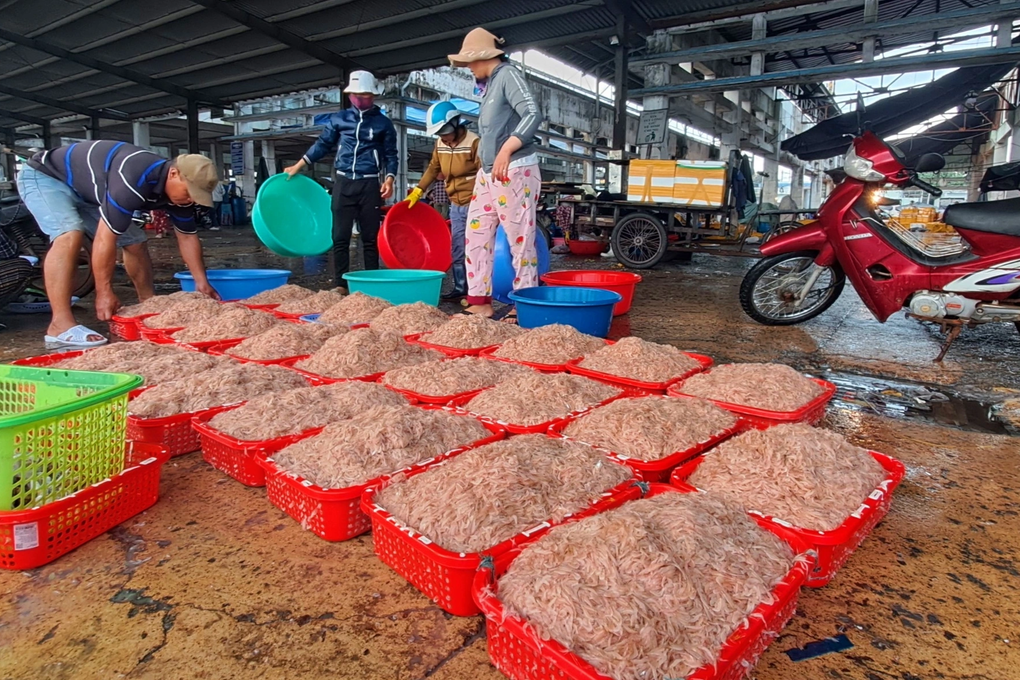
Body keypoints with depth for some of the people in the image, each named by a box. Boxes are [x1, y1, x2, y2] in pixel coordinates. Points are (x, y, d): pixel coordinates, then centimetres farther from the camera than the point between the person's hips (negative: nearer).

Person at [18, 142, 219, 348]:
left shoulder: (179, 188, -13)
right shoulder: (134, 182, -40)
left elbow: (187, 237, -1)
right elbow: (105, 238, -36)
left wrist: (202, 281, -4)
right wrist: (104, 292, -31)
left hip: (84, 190, 8)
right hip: (44, 176, -8)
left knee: (135, 241, 3)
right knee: (70, 234, -32)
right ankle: (60, 326, -33)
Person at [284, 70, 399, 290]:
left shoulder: (383, 123, 5)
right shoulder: (339, 119, 10)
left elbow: (391, 155, 7)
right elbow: (322, 145, 15)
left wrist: (389, 179, -9)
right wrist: (298, 166, 12)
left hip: (369, 185, -2)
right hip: (343, 183, 2)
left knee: (370, 237, 2)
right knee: (340, 237, 0)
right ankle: (340, 285, 5)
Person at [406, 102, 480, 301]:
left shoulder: (474, 142, -14)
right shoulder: (440, 144, 7)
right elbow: (433, 169, 17)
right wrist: (417, 192, 11)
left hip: (473, 204, -7)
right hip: (455, 204, 8)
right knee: (457, 250, 11)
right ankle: (460, 289, 19)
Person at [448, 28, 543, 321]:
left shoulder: (508, 75, -5)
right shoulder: (490, 85, 20)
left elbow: (533, 114, -19)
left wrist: (506, 150, -29)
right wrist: (485, 167, 20)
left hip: (515, 172, -10)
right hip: (488, 174, 10)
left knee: (520, 239, -4)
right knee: (477, 236, 6)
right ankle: (480, 302, 10)